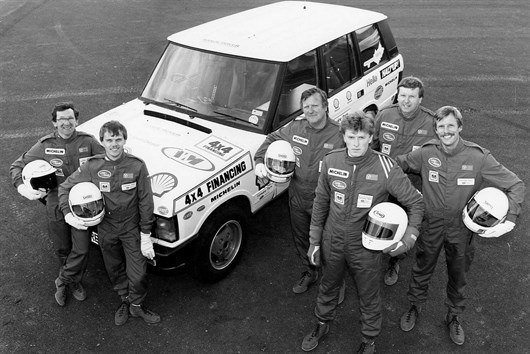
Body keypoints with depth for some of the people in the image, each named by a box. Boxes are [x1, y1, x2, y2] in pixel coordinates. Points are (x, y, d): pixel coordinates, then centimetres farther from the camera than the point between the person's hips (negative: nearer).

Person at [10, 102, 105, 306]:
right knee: (62, 249, 15)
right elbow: (17, 166, 0)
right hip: (56, 205, 1)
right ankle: (75, 282, 39)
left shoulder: (87, 141, -5)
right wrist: (22, 187, -19)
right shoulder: (45, 145, -5)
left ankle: (62, 283, 23)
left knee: (81, 249, -2)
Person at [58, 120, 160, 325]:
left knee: (138, 275, 1)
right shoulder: (92, 167, -9)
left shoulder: (137, 166, -14)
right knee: (115, 271, 19)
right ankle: (125, 301, 43)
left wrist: (145, 235, -9)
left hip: (132, 228, -2)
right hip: (106, 229, 2)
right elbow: (65, 187, 3)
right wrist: (68, 214, -10)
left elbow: (145, 202, -9)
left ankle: (136, 305, 29)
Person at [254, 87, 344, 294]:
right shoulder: (295, 127, -5)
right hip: (297, 197, 5)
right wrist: (260, 160, -4)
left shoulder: (339, 134, -19)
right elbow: (272, 139, 11)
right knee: (300, 239, 24)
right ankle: (310, 273, 50)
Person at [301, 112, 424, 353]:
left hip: (366, 246, -3)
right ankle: (323, 324, 53)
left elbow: (414, 201, -9)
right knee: (328, 286, 25)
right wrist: (314, 240, 5)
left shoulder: (385, 168, -20)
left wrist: (409, 238, -19)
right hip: (332, 241, 3)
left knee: (368, 296, 17)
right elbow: (321, 201, 2)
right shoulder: (331, 162, -10)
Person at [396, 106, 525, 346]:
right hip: (431, 227, 0)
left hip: (461, 230, 0)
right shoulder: (425, 154, -14)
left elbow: (515, 185, -12)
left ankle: (453, 317, 47)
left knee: (458, 277, 20)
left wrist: (510, 220, -25)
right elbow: (397, 164, -1)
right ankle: (415, 307, 47)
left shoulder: (478, 157, -17)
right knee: (421, 271, 19)